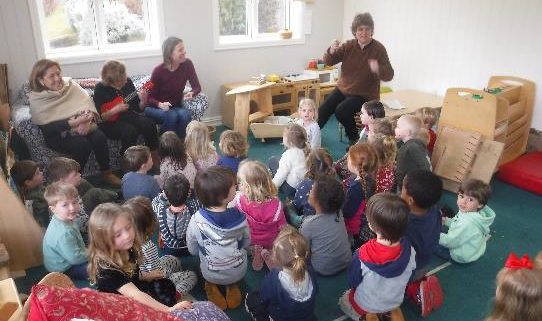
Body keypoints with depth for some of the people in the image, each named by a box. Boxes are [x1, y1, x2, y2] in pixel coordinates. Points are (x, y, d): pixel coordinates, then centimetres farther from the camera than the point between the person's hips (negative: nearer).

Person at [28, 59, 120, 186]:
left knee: (99, 137, -26)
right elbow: (48, 127, -15)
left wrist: (87, 120, -25)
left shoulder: (69, 84, 5)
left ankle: (107, 173, -7)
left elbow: (88, 103, -4)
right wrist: (74, 122, -28)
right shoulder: (36, 100, -6)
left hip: (82, 126, 4)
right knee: (82, 144, -32)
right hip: (58, 135, -3)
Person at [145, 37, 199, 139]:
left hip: (177, 106, 3)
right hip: (156, 107, -3)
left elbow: (197, 87, -5)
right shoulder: (159, 71, -18)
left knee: (185, 115, -30)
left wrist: (191, 93, -29)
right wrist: (160, 104, -33)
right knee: (171, 116, -34)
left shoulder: (187, 64, -11)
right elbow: (150, 98, -11)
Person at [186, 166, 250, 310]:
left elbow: (192, 250, -9)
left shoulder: (195, 221, -26)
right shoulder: (240, 217, -25)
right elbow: (247, 243, -7)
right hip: (239, 272, 0)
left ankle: (212, 286, 19)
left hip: (211, 275, 0)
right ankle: (232, 286, 21)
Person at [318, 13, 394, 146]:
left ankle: (354, 139, -1)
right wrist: (332, 51, -27)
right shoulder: (349, 45, -2)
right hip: (343, 88, 5)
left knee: (341, 111, -26)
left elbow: (389, 75, -16)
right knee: (323, 110, -2)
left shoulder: (379, 49, -13)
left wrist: (378, 69, -38)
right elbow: (329, 61, -5)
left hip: (364, 94, -5)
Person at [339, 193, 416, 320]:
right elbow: (408, 278, -6)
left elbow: (352, 282, -17)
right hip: (396, 304, 2)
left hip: (366, 306, -2)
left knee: (343, 300, 28)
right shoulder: (409, 251, -26)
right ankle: (389, 314, 22)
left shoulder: (363, 255, -35)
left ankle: (365, 316, 17)